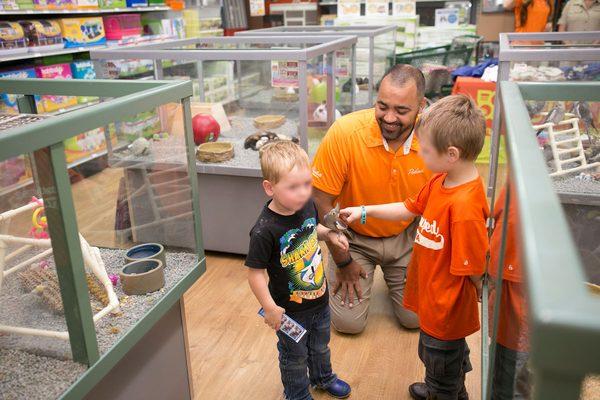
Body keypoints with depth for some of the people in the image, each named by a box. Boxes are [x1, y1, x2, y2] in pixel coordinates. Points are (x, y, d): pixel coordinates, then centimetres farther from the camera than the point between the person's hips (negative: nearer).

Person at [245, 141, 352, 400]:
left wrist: (330, 235, -6)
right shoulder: (264, 231, -33)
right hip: (290, 310, -6)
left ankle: (322, 377, 60)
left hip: (319, 298, 6)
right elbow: (255, 272, -23)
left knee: (320, 345, 31)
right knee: (294, 357, 21)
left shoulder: (307, 205, -13)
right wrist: (270, 308, -24)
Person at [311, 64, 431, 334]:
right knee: (348, 322, -5)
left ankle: (391, 274, 29)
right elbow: (321, 202, -18)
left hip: (405, 236, 2)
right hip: (353, 236, -2)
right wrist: (343, 262, -10)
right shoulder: (345, 132, -28)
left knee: (416, 317, -1)